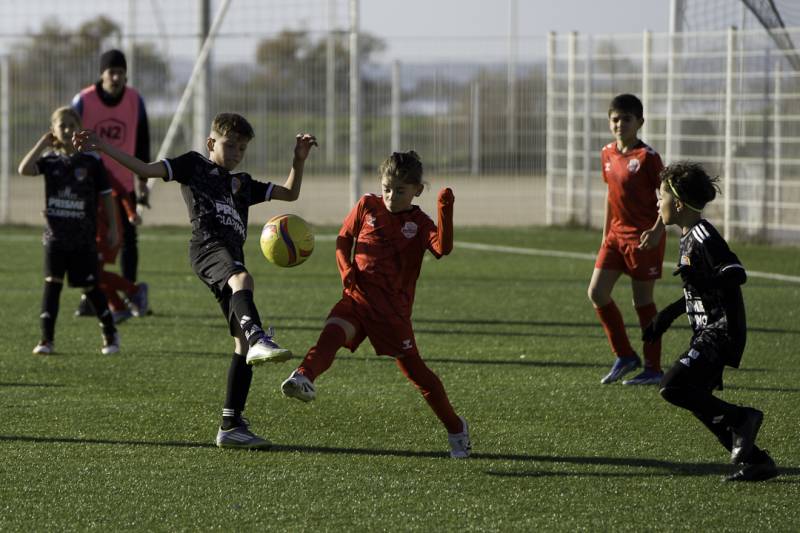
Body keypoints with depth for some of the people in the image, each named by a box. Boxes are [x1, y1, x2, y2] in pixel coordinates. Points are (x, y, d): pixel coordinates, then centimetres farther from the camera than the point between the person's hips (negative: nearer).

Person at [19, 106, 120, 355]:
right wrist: (42, 143, -13)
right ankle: (47, 339, -2)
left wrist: (112, 227, 2)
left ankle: (110, 335, 21)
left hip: (83, 238, -1)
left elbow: (106, 195, 2)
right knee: (52, 284, -5)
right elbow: (24, 169, -18)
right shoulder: (49, 159, 1)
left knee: (90, 287, 4)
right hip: (55, 235, 1)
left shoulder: (91, 160, -3)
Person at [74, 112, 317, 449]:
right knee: (241, 278, -41)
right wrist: (102, 147, -1)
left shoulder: (242, 184, 35)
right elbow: (146, 169, 9)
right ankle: (259, 339, -69)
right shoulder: (194, 165, 18)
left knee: (242, 344, 0)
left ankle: (231, 425, 0)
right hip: (207, 246, -7)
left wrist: (299, 160, 24)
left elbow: (290, 193, 38)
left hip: (231, 258, 7)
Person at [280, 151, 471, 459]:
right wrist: (346, 269, -1)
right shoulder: (367, 206, 10)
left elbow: (442, 248, -15)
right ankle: (304, 378, -54)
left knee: (413, 368, 2)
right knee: (331, 333, -29)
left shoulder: (419, 223, 3)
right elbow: (343, 239, 17)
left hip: (393, 308, -2)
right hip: (357, 296, 2)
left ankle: (455, 428, 17)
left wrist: (445, 210, -25)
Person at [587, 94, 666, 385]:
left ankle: (653, 369, 8)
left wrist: (657, 230, -25)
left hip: (644, 238, -7)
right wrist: (605, 233, 19)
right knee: (596, 292, 0)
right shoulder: (607, 154, 7)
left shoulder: (646, 156, -14)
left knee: (643, 301, -2)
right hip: (616, 234, 7)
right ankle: (625, 356, 14)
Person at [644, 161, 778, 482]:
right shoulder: (689, 237, 15)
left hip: (721, 333, -10)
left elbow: (737, 274, -25)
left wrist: (702, 280, -37)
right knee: (698, 400, 9)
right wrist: (668, 314, 26)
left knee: (673, 388, -18)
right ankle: (756, 462, 11)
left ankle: (740, 419, -7)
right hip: (708, 333, 10)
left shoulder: (704, 236, -15)